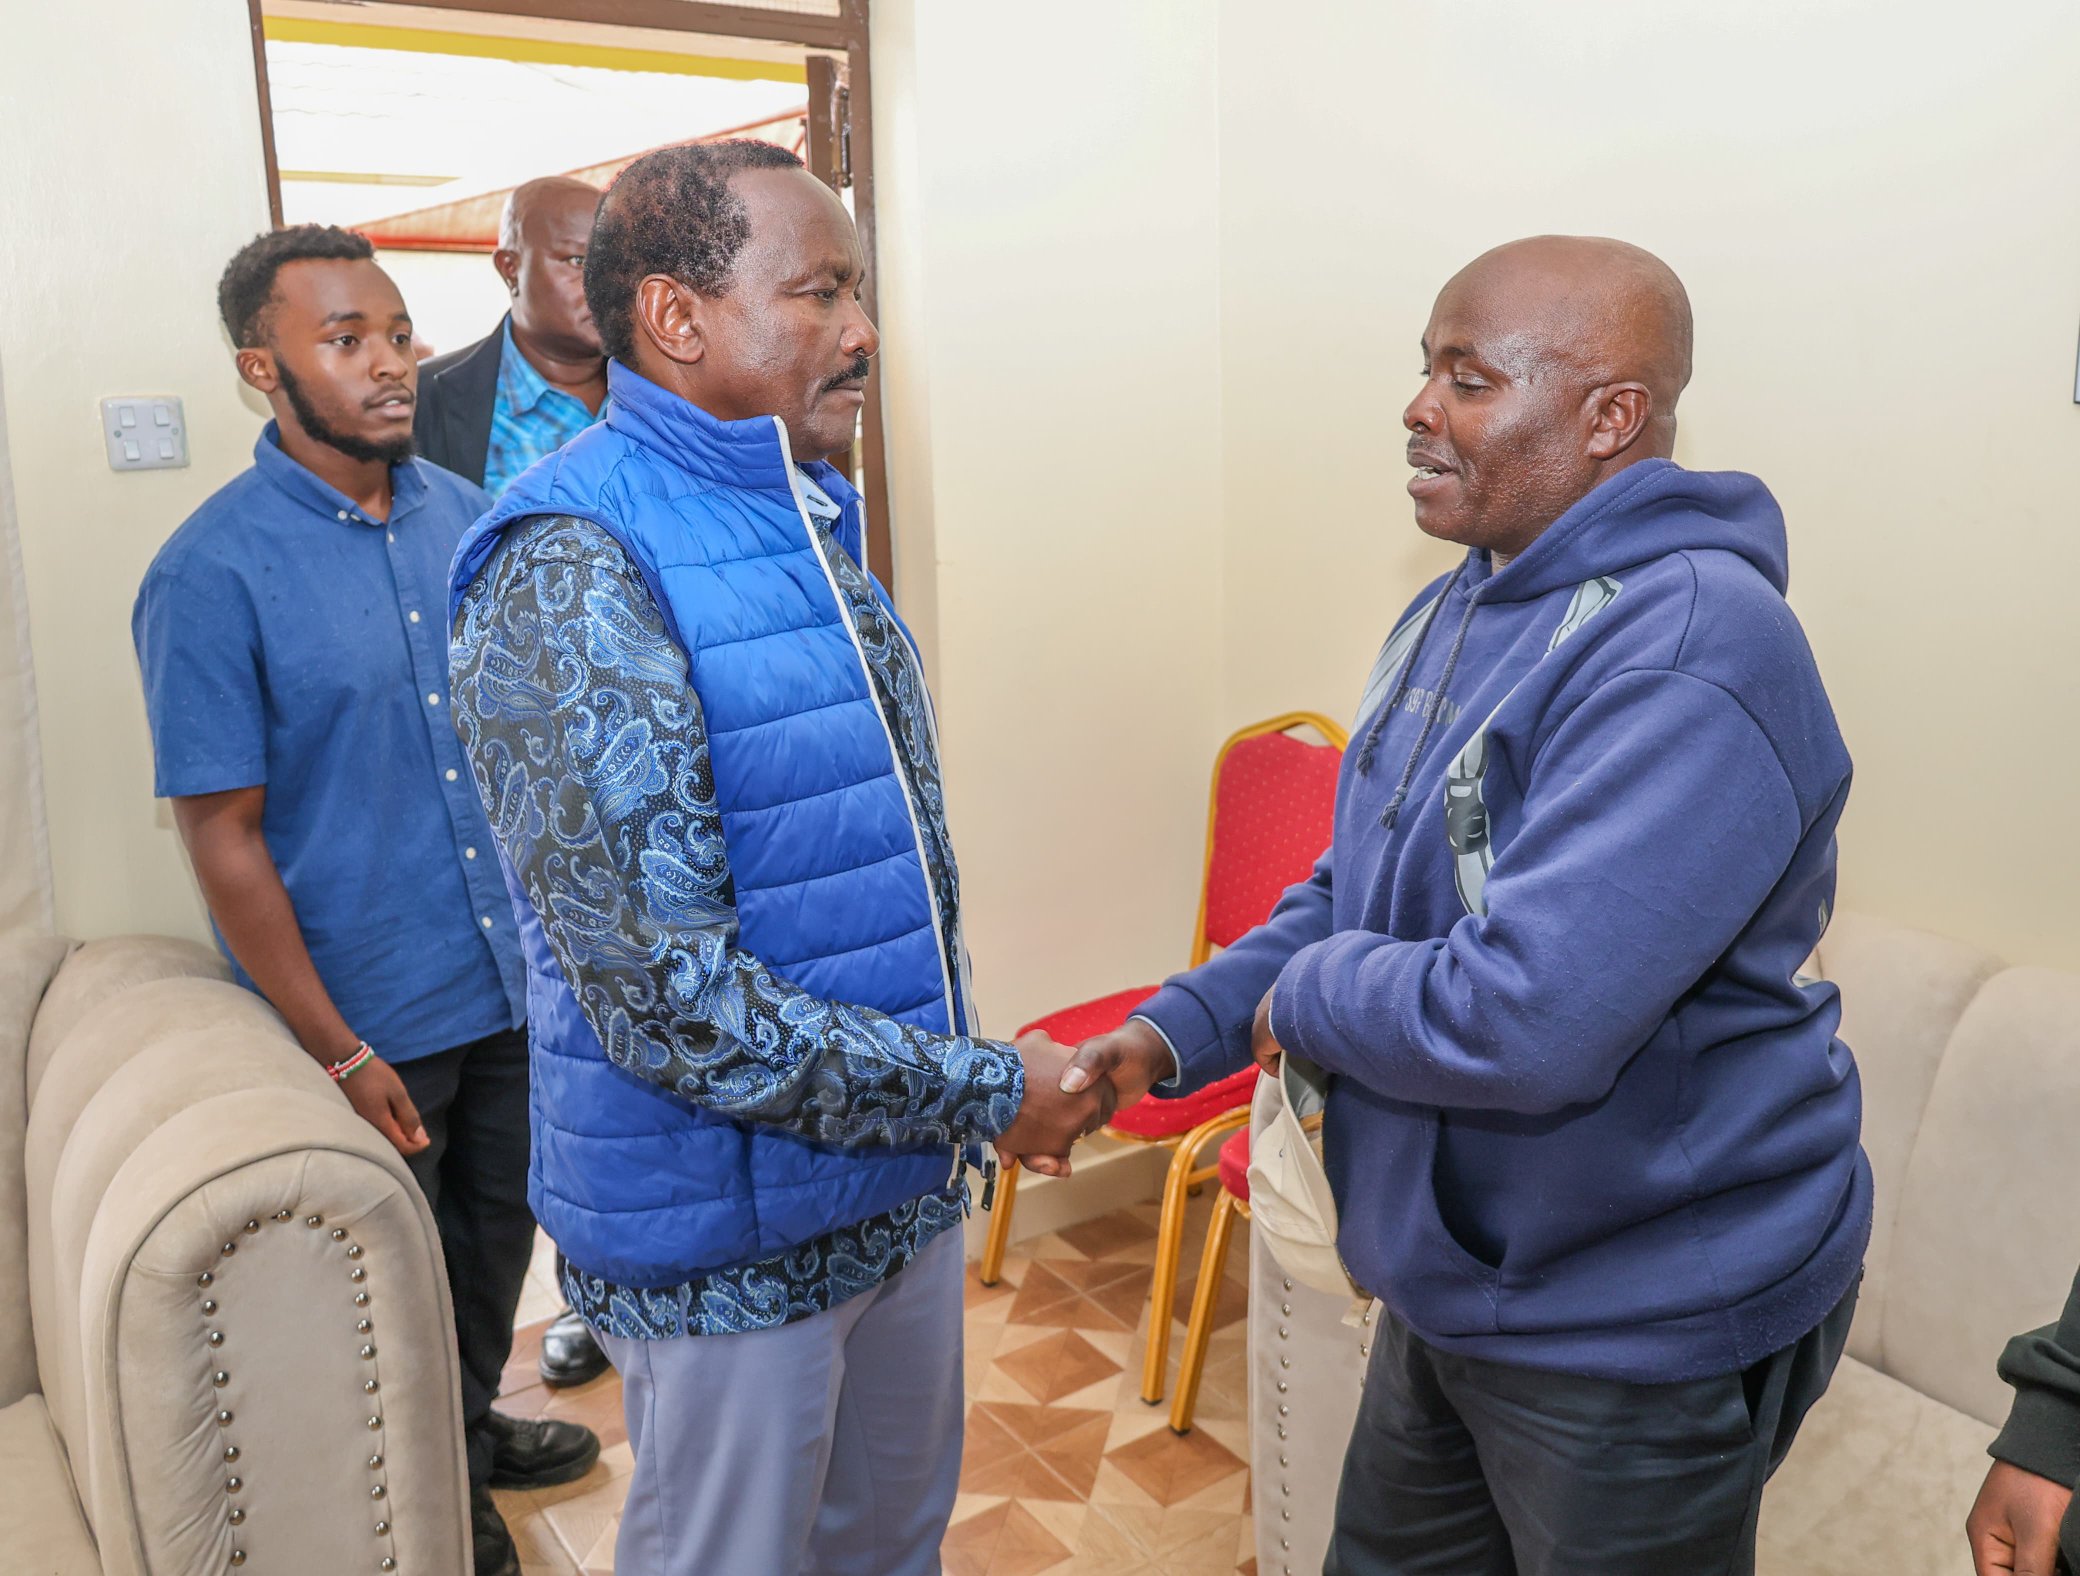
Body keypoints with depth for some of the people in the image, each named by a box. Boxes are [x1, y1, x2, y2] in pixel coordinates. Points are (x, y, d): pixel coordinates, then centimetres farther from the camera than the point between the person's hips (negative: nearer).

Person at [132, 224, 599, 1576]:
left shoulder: (465, 515, 1)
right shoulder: (213, 573, -16)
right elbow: (222, 836, -15)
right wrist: (337, 1051, -16)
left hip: (514, 984, 5)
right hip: (371, 1015, -5)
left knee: (497, 1235, 23)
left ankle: (472, 1427, 49)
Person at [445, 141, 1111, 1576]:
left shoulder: (811, 520, 6)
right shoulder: (571, 573, -22)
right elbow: (671, 1000, -26)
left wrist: (966, 1089, 12)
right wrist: (987, 1091, -19)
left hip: (904, 1180, 8)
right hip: (733, 1234, -8)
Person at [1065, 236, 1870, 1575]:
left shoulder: (1689, 650, -27)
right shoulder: (1456, 612, 5)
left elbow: (1524, 1021, -35)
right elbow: (1359, 889, 13)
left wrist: (1310, 1001, -16)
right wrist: (1179, 1030, 0)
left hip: (1644, 1327, -8)